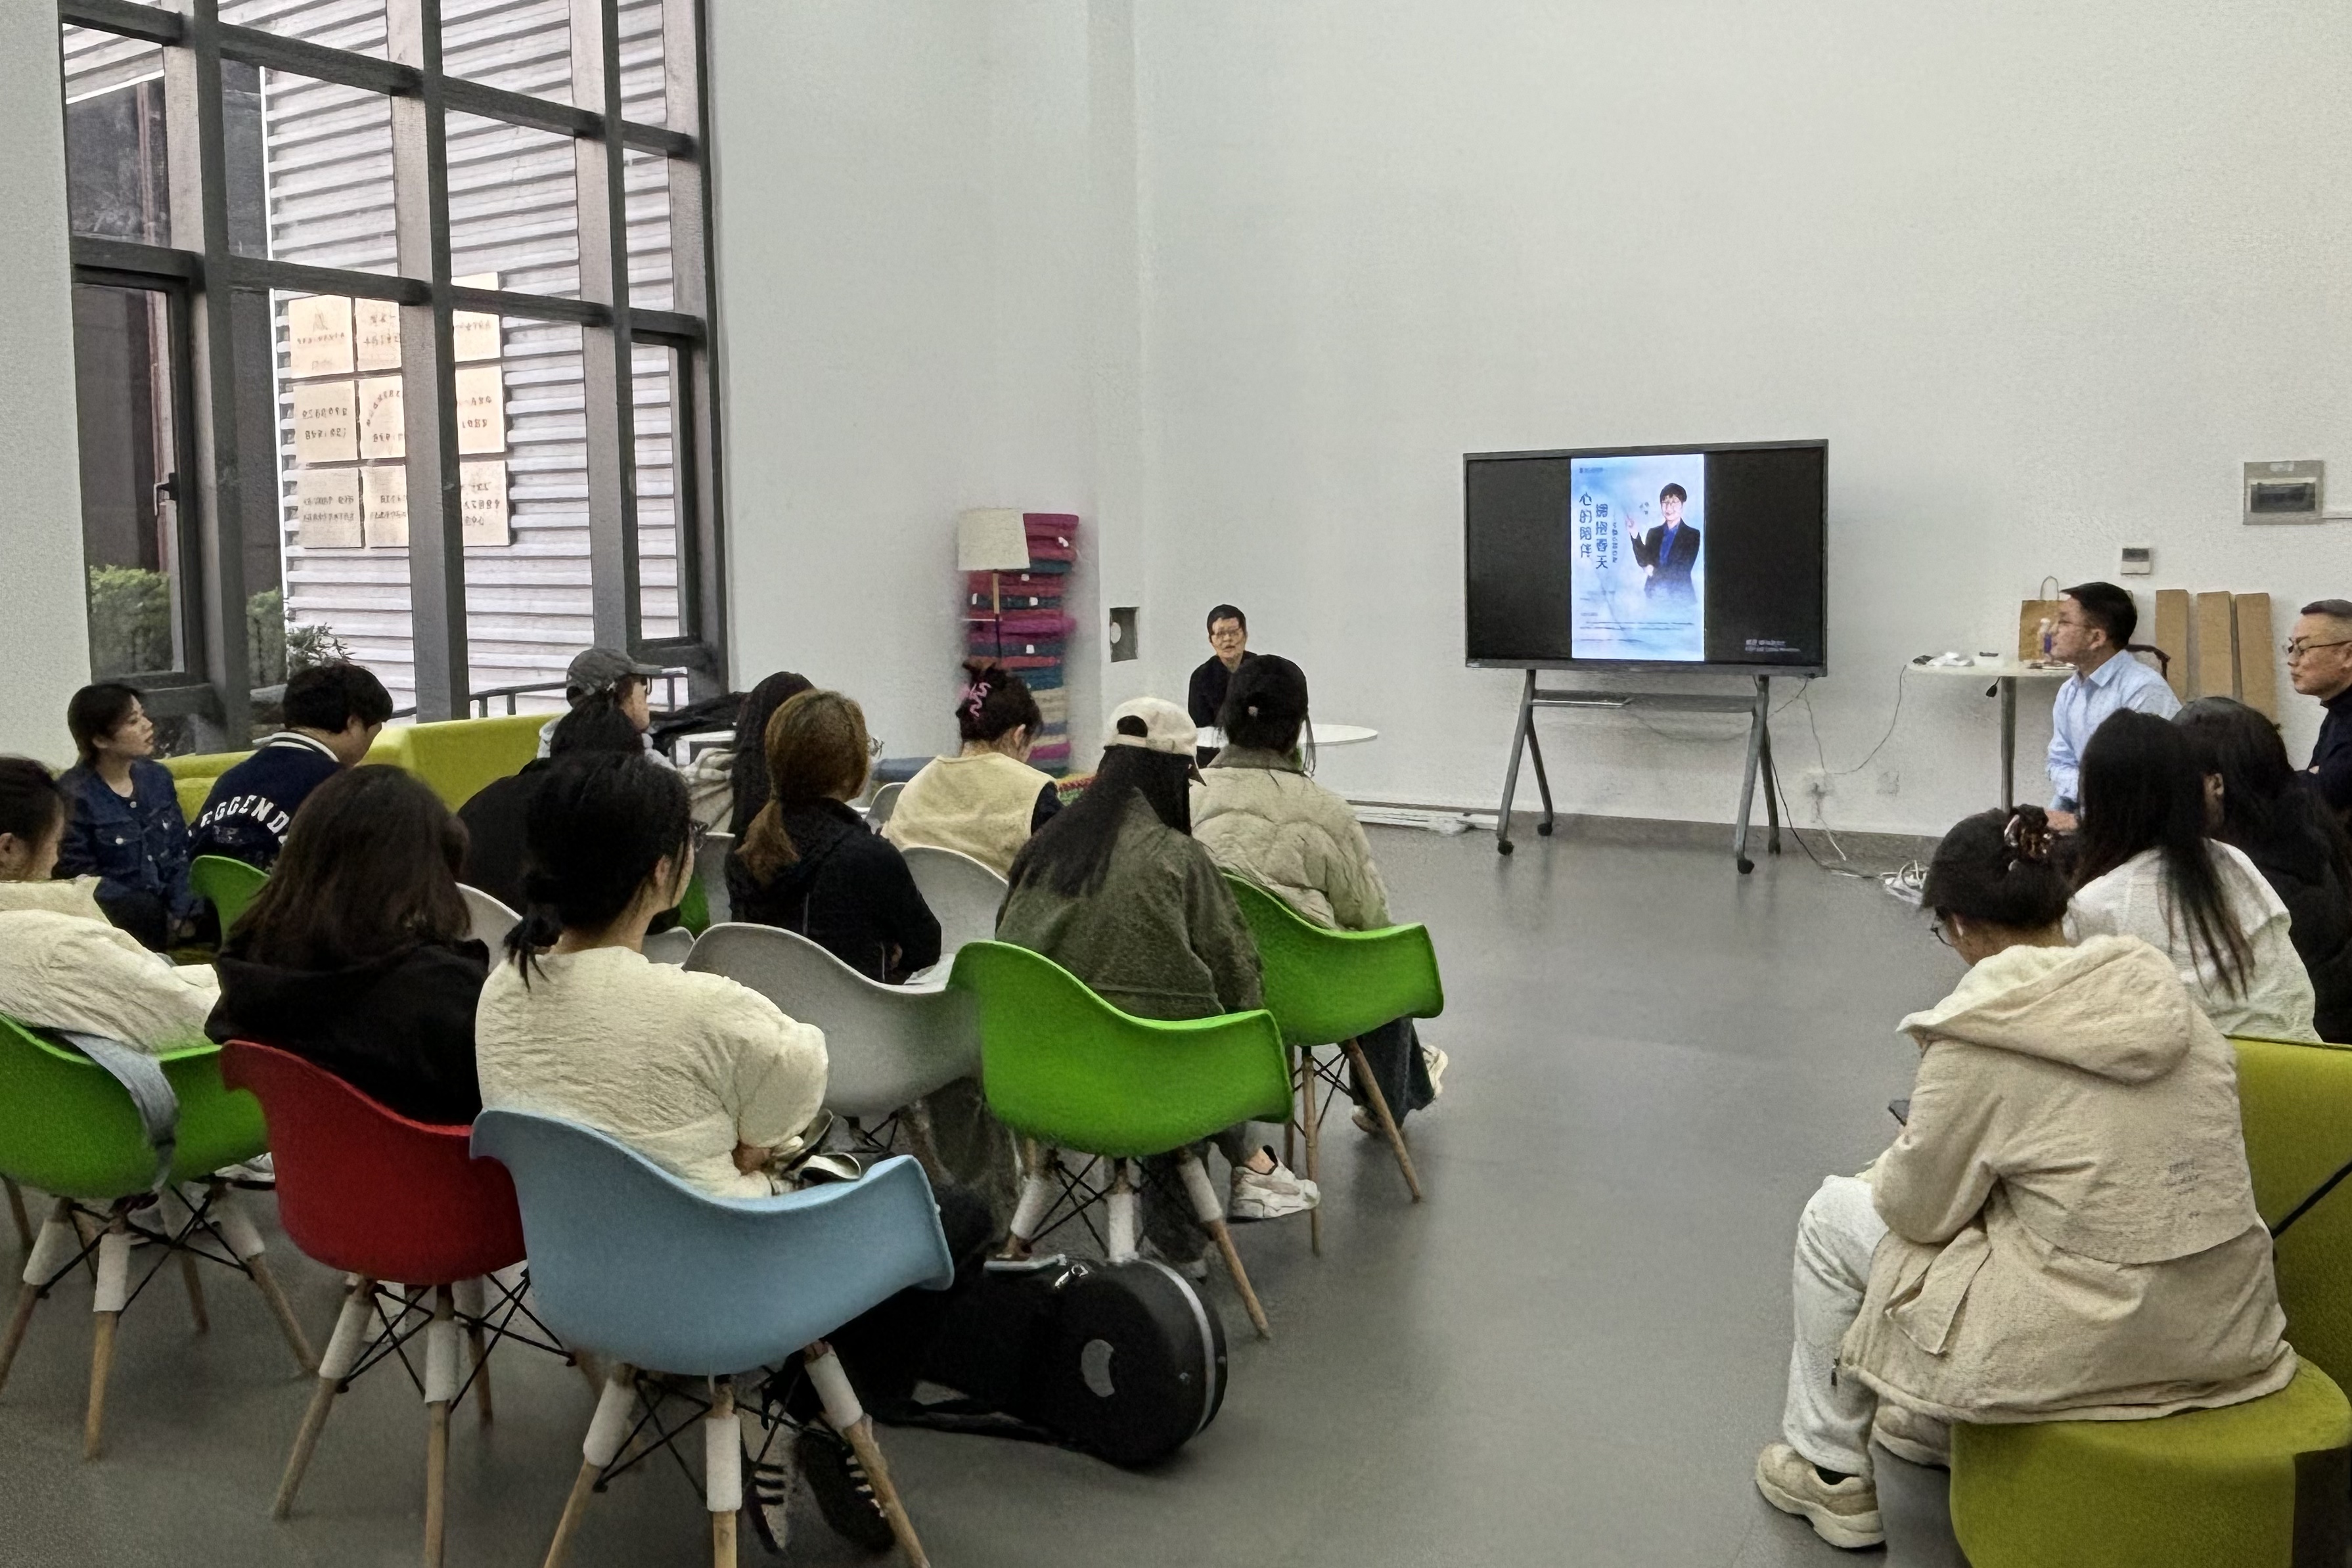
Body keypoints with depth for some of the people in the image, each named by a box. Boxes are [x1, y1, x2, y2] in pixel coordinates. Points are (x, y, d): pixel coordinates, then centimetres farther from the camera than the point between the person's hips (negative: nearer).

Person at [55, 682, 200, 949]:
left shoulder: (157, 777, 8)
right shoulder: (74, 795, -10)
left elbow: (181, 852, 10)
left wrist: (182, 910, -8)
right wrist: (166, 916, -18)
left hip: (167, 901, 5)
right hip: (115, 911, -5)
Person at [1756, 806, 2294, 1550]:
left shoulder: (1979, 1036, -16)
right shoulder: (2162, 994, 2)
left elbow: (1918, 1211, -6)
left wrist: (1903, 1154, 16)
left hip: (2095, 1344, -7)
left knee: (1832, 1216, 11)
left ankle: (1830, 1471, 25)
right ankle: (1937, 1425, 45)